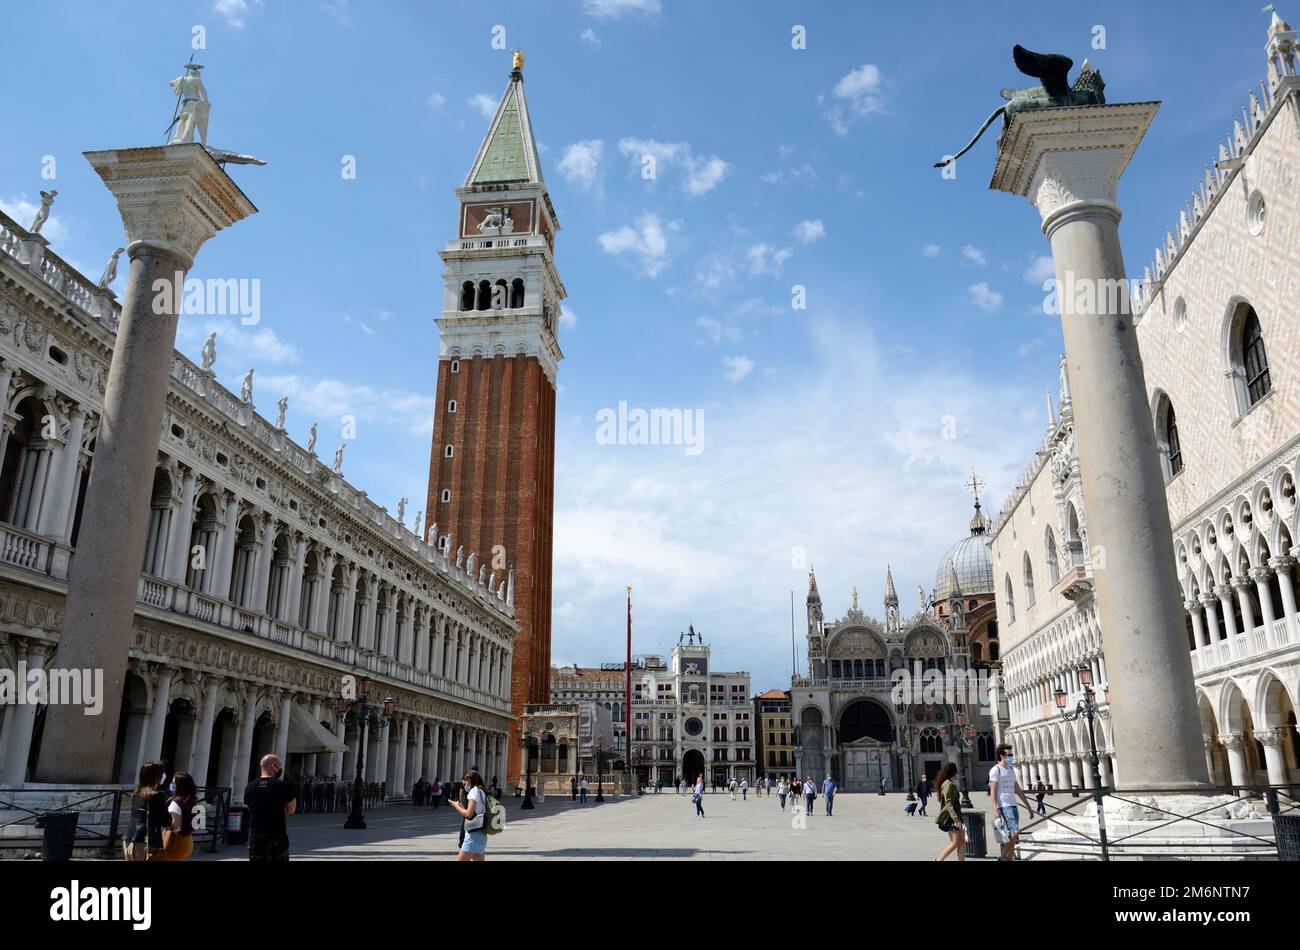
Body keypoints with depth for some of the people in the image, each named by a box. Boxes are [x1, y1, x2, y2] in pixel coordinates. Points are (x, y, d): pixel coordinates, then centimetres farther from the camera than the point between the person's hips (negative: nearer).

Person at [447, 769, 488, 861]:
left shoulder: (474, 791, -8)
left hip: (474, 835, -9)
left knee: (460, 859, -8)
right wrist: (462, 806, 13)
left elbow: (469, 814, -17)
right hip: (481, 834, 9)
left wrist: (457, 806, -3)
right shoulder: (482, 792, 18)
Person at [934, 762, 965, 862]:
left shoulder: (952, 784, 19)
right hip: (950, 816, -10)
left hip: (956, 815, 10)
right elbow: (948, 803, -21)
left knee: (962, 842, 4)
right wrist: (956, 819, -27)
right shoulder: (948, 784, -12)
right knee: (954, 843, -11)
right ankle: (938, 859, -2)